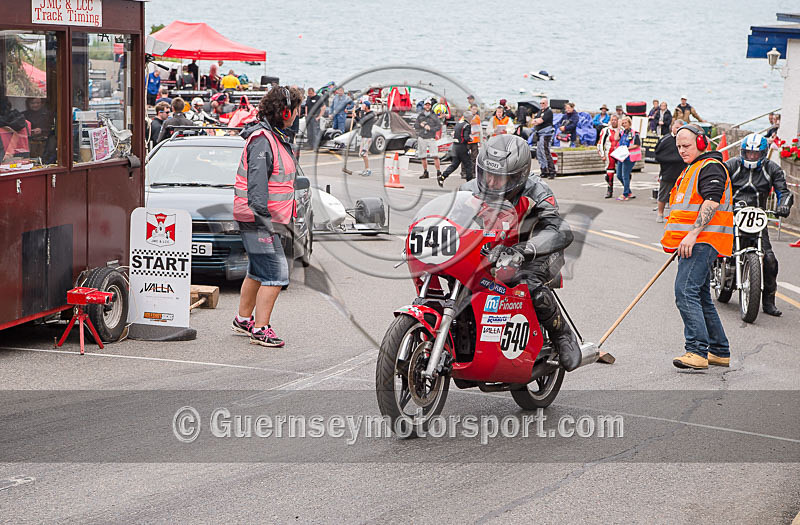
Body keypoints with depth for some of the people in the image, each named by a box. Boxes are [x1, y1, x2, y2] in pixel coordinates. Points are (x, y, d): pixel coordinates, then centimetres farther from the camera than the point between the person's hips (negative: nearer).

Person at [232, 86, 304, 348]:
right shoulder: (262, 140, -17)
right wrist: (265, 217, -29)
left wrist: (285, 220, 26)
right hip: (259, 220, -10)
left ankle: (243, 319, 31)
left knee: (258, 272, 19)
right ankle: (260, 329, -10)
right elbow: (256, 182, -24)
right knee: (275, 274, -12)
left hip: (269, 218, 11)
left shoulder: (276, 138, 16)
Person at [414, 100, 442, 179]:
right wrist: (420, 125, -6)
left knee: (435, 156, -13)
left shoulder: (434, 116, 2)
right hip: (421, 138, 3)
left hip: (431, 138, -3)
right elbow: (415, 126, 14)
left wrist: (430, 128, -14)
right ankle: (425, 173, 19)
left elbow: (439, 126, -2)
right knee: (423, 157, 7)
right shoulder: (420, 116, 10)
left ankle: (439, 173, -12)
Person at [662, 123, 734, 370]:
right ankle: (720, 352, 19)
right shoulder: (689, 171, 25)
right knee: (701, 297, 13)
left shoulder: (711, 167, -8)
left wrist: (692, 234, -27)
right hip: (693, 243, 11)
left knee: (686, 292, -20)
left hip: (703, 242, -11)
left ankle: (697, 351, -25)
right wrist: (675, 240, 22)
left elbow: (711, 203, -21)